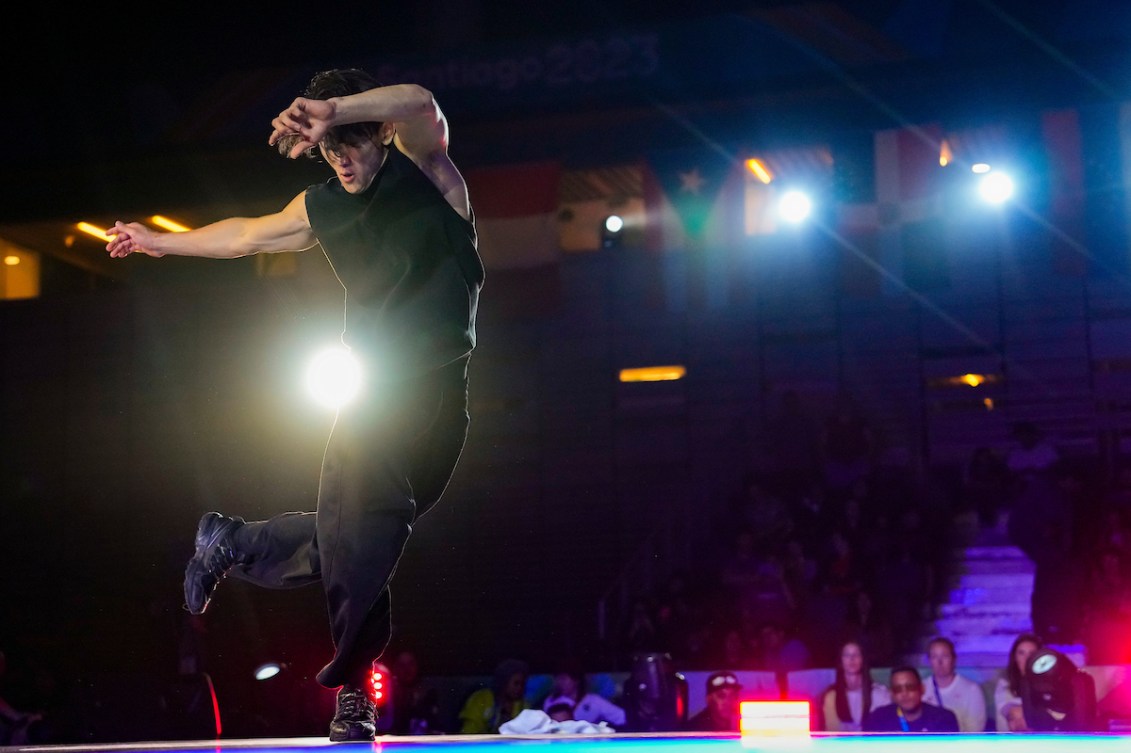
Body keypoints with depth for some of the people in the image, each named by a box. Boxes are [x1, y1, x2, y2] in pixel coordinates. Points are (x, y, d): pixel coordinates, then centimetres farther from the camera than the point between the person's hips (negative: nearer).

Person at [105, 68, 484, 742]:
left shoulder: (425, 172, -1)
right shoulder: (323, 208, 11)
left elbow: (420, 104, -25)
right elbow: (248, 234, 29)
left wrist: (332, 109, -40)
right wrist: (162, 242, 41)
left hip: (442, 390, -2)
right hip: (375, 389, 2)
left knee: (357, 537, -4)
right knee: (360, 532, -14)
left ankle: (232, 543, 20)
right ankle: (352, 692, -4)